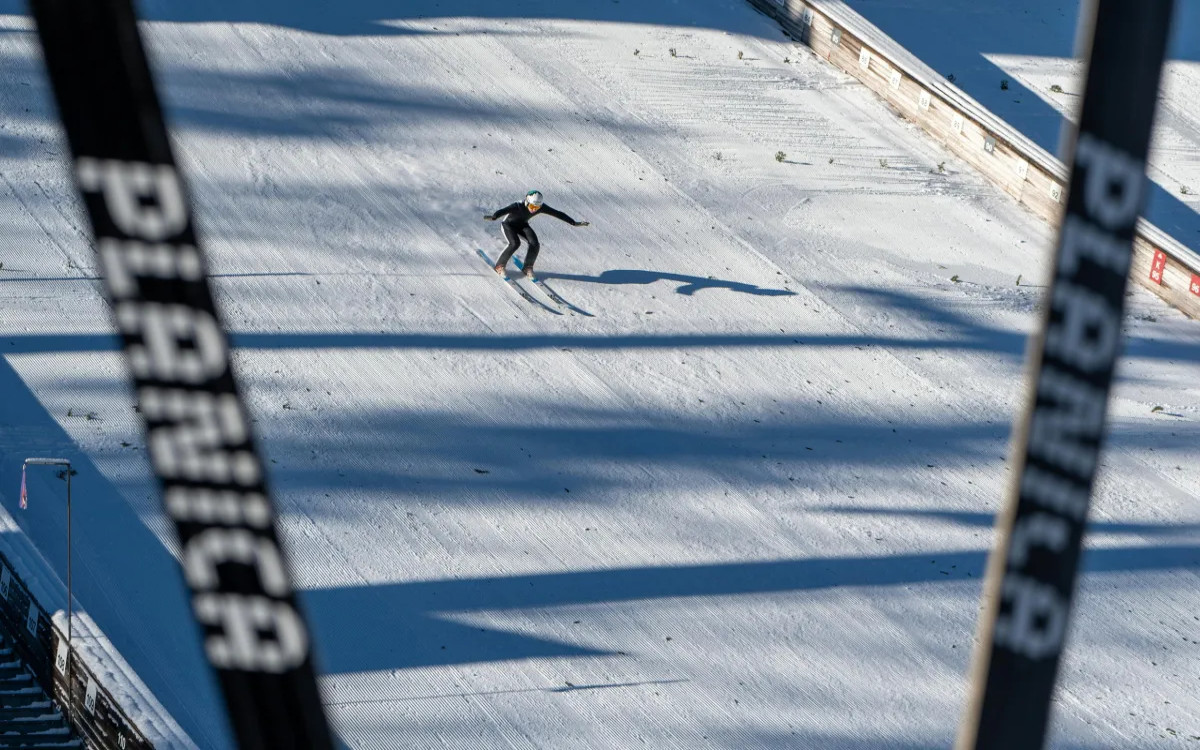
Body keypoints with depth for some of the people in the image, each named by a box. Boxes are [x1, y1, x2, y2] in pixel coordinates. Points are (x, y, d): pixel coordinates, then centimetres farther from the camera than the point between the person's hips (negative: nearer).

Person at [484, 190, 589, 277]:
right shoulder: (518, 206, -37)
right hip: (509, 225, -4)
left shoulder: (541, 207, -25)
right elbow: (503, 211, -53)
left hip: (522, 225, 4)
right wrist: (493, 217, -74)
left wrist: (574, 223, -17)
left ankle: (528, 268, 3)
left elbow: (558, 214, -18)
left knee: (534, 244, -19)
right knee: (515, 243, -29)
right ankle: (499, 266, -10)